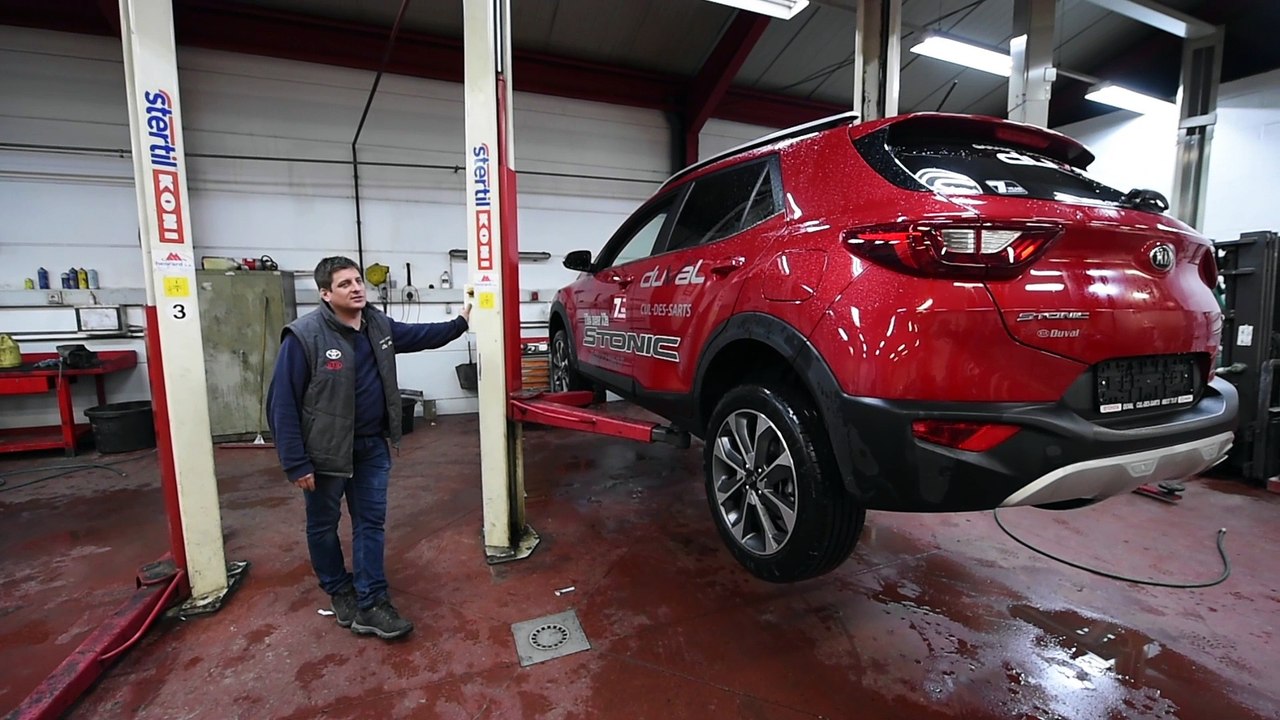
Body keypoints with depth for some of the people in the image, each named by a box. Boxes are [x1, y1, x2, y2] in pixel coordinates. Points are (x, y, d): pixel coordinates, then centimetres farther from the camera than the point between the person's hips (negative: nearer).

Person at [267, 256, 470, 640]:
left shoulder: (379, 326, -1)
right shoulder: (304, 336, -19)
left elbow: (421, 334, 18)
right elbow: (282, 404, -17)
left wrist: (460, 321, 9)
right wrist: (296, 463, -17)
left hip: (372, 446, 5)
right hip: (326, 449, -4)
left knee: (371, 522, 9)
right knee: (323, 526, 15)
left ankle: (371, 604, 20)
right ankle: (340, 593, 37)